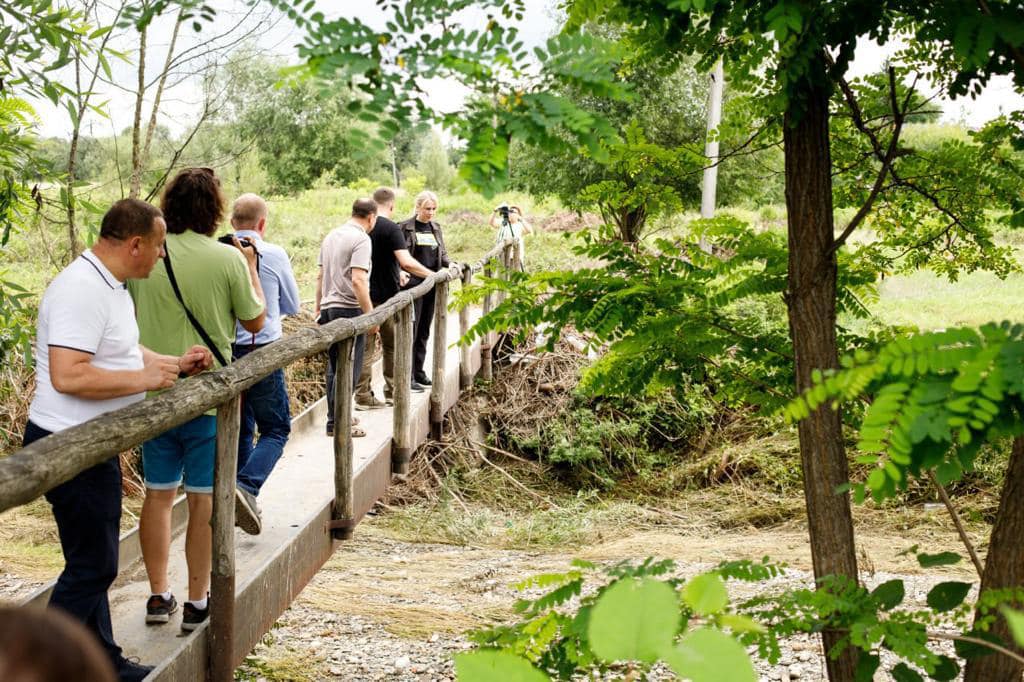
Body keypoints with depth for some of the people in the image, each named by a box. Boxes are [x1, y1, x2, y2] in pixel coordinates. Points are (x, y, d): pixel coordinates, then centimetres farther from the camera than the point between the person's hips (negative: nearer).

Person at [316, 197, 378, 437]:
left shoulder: (331, 236, 14)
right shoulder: (361, 239, -12)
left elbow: (320, 276, 19)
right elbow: (358, 280, -21)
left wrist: (319, 307, 27)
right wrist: (371, 314, -19)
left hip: (328, 308, 9)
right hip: (349, 309, -9)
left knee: (334, 367, 15)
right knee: (348, 369, -3)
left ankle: (336, 417, 23)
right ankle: (337, 423, -2)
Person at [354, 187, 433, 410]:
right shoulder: (391, 228, -13)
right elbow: (406, 262, -23)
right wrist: (431, 275, -13)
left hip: (364, 296, 5)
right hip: (387, 295, -5)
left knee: (365, 346, 6)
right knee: (392, 345, 12)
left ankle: (363, 396, 5)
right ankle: (392, 391, 19)